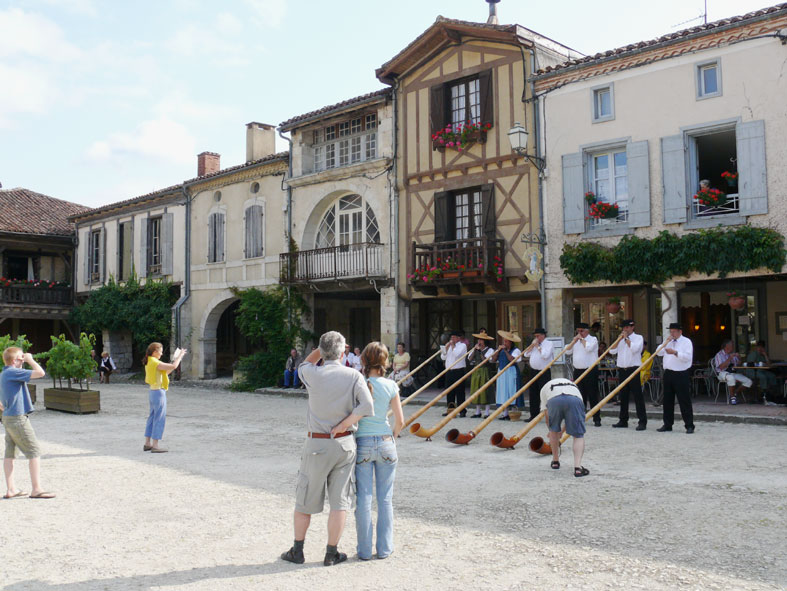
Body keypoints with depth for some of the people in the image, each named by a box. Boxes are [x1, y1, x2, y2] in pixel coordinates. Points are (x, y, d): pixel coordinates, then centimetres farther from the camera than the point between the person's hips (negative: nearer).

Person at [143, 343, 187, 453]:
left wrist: (175, 361, 14)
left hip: (152, 392, 10)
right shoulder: (156, 363, -18)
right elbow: (173, 366, -25)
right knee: (159, 419, -4)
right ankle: (155, 445, -1)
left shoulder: (149, 362, 11)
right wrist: (180, 355, -12)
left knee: (152, 417, 16)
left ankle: (147, 443, 21)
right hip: (159, 392, -10)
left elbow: (165, 372, 17)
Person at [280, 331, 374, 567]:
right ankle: (331, 553, 15)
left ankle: (297, 551, 24)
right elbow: (367, 406, -16)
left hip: (317, 445, 0)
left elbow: (305, 364, 18)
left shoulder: (313, 375, -7)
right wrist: (342, 426, -11)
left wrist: (321, 348, 14)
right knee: (340, 502, 9)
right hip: (345, 444, 1)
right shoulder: (354, 376, -5)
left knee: (304, 500, 13)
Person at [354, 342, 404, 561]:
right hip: (385, 442, 1)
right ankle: (384, 548, 18)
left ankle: (365, 550, 14)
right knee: (385, 498, 10)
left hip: (362, 443, -1)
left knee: (364, 498, 7)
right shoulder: (390, 386, -5)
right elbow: (400, 421, -3)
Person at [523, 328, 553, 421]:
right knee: (533, 394, 9)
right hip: (534, 371, 7)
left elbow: (545, 355, -19)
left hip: (544, 372, -7)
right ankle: (534, 415, 17)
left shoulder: (548, 344, -4)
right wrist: (532, 345, 2)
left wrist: (538, 347, -10)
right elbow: (526, 354, 11)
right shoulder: (534, 344, 18)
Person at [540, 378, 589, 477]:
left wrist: (552, 430, 55)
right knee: (578, 436, 11)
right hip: (575, 399, 1)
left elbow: (547, 416, 37)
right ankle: (577, 467, -6)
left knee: (553, 431, 26)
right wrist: (562, 431, 61)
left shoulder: (545, 388, 40)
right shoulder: (572, 384, 46)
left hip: (554, 400, -1)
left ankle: (555, 461, 36)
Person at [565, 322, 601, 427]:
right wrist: (574, 340, 0)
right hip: (578, 371, 6)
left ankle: (597, 419, -1)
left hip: (590, 370, -6)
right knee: (580, 396, 9)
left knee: (592, 396, -5)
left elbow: (588, 347, -20)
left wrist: (582, 339, -7)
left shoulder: (593, 339, -1)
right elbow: (567, 351, 9)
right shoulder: (575, 341, 17)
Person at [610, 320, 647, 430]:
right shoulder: (621, 339, 17)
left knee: (638, 396, -7)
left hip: (633, 370, -6)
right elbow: (612, 351, 7)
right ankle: (623, 420, 18)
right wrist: (619, 339, 1)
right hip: (622, 370, 6)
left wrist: (626, 338, -6)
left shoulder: (638, 337, 2)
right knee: (623, 396, 10)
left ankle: (642, 422, -5)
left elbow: (634, 348, -16)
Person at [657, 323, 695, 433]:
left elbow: (687, 357, -14)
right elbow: (659, 352, 8)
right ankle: (667, 424, 17)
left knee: (685, 401, -5)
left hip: (681, 374, -6)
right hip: (668, 373, 6)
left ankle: (689, 425, 0)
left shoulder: (686, 342, -1)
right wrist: (666, 342, 0)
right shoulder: (668, 342, 17)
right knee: (667, 400, 10)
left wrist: (675, 352, -24)